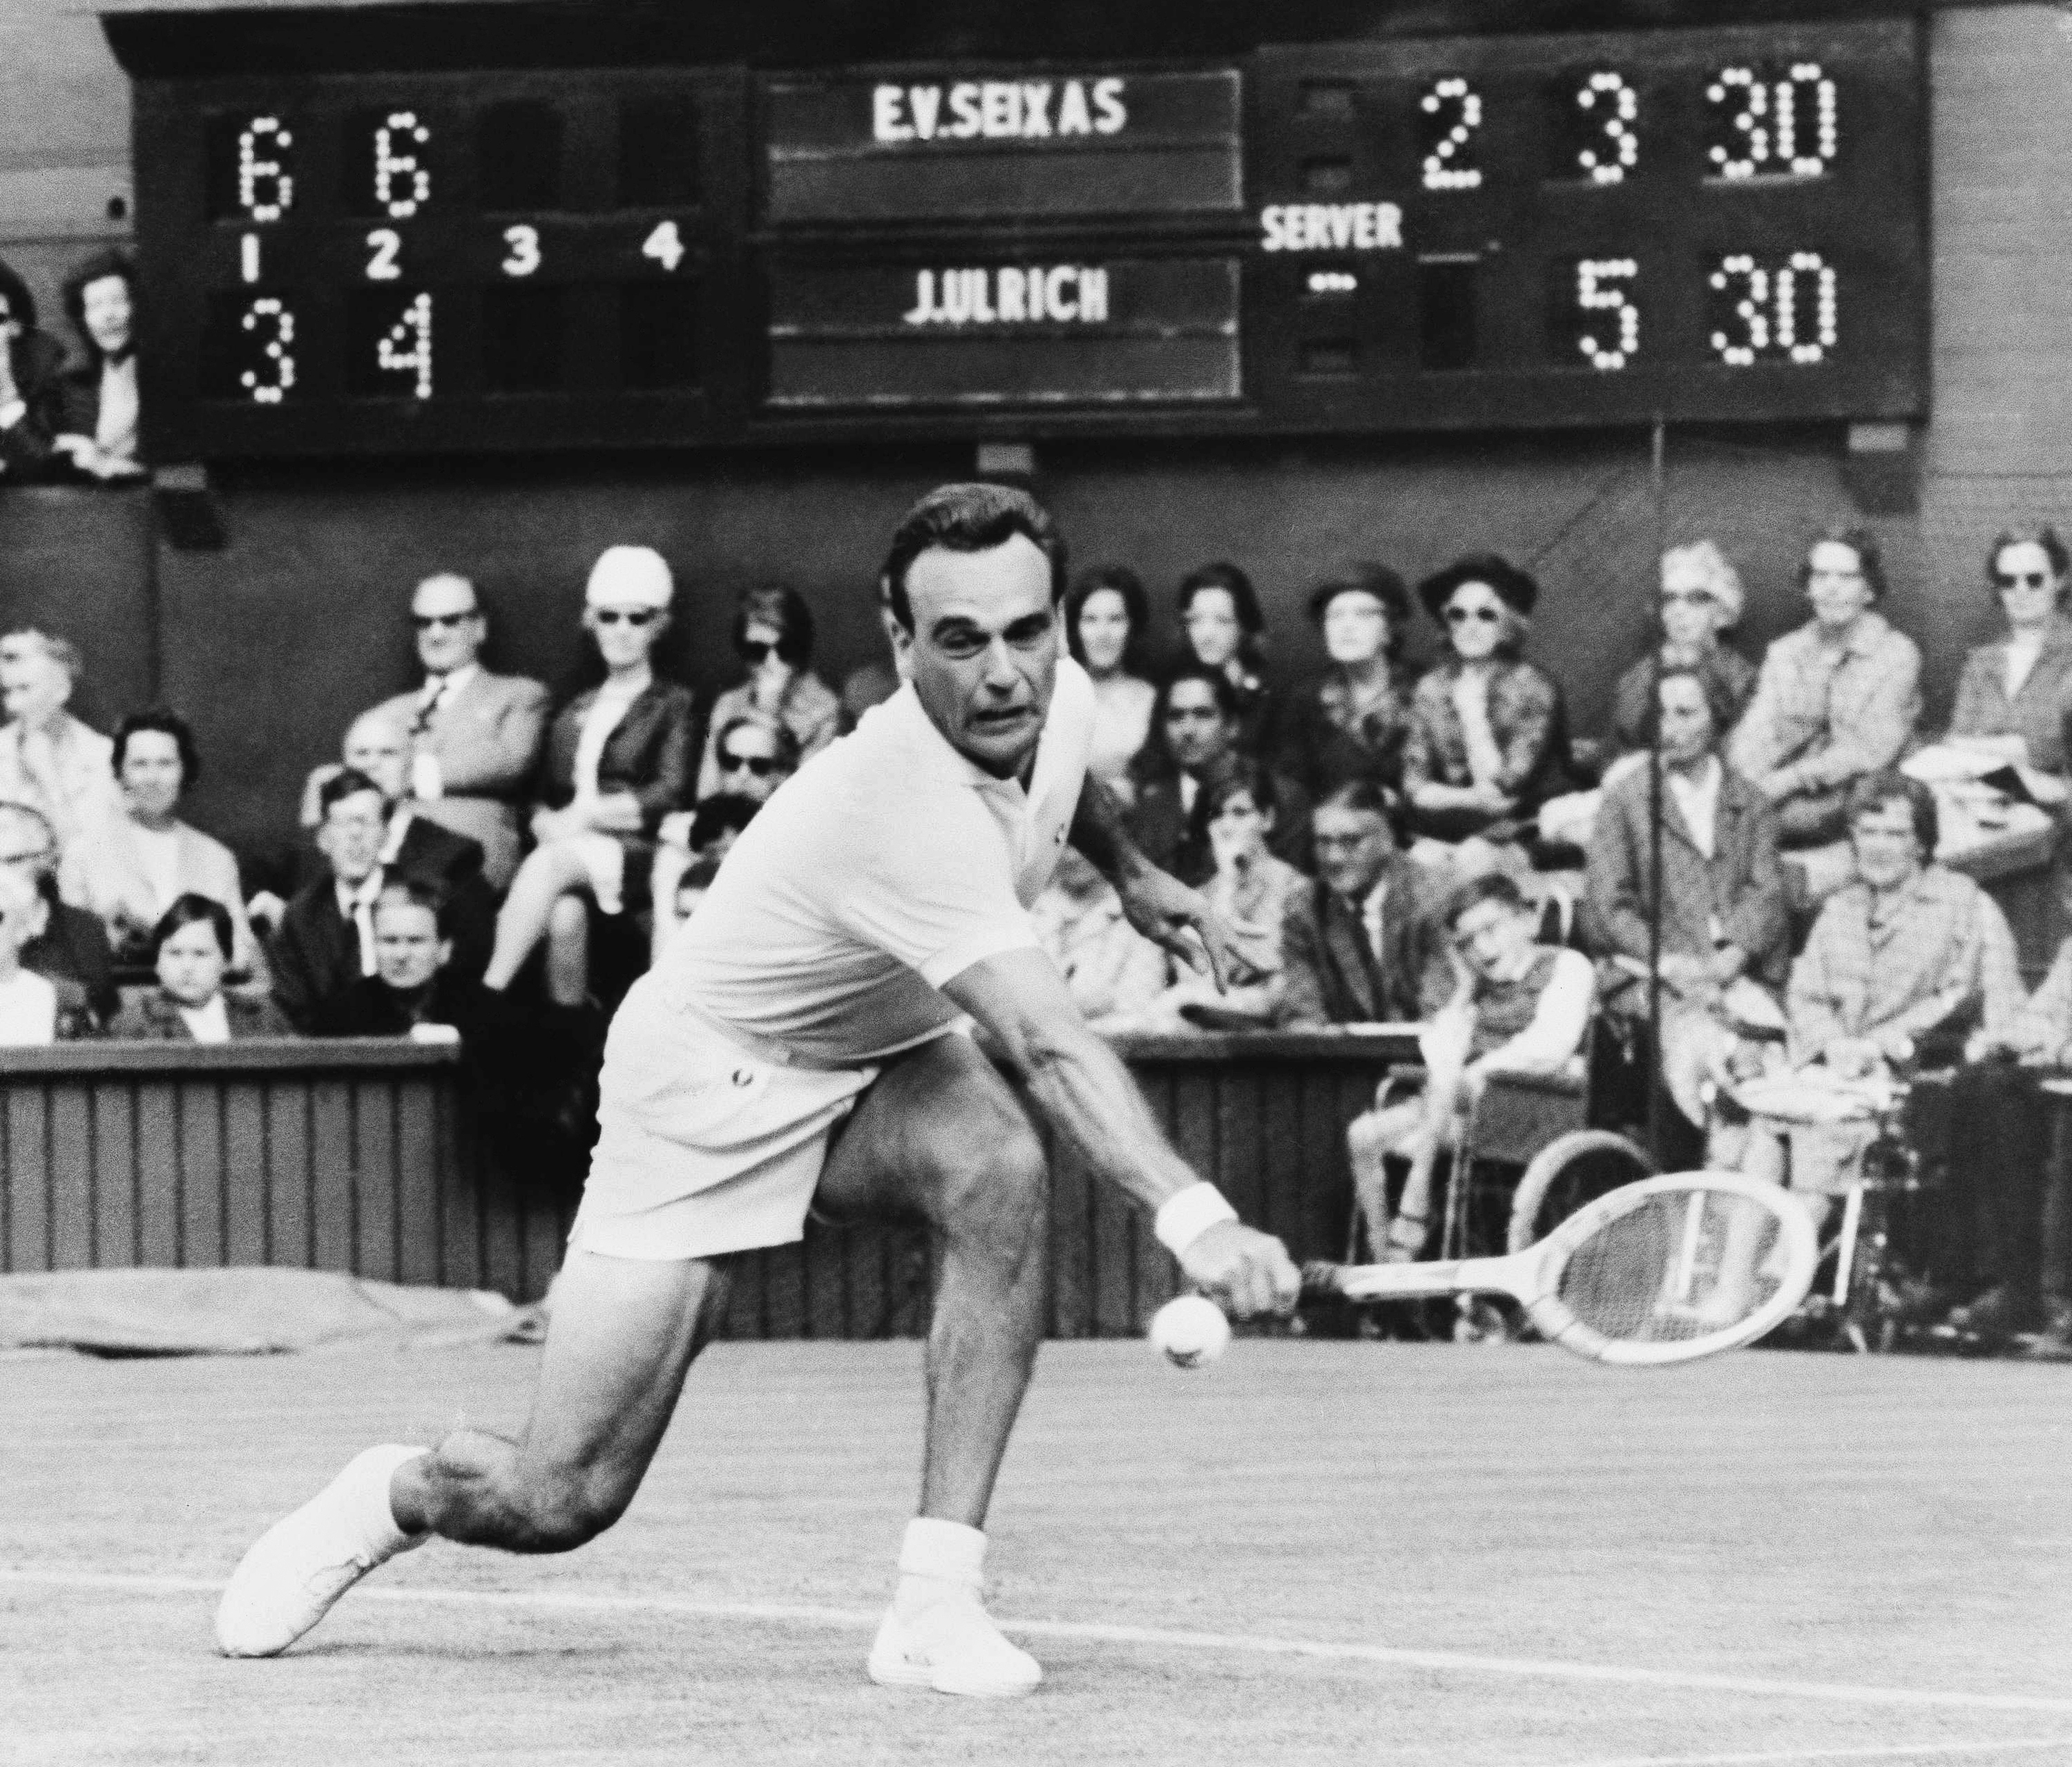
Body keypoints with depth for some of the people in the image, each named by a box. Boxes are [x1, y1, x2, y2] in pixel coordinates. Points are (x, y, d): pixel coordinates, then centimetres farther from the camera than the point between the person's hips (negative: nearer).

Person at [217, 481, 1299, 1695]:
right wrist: (1195, 1219, -59)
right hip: (710, 1082, -6)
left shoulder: (1060, 696, -13)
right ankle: (396, 1496, 31)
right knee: (565, 1500, -8)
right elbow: (1050, 1049, -49)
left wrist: (1132, 870, 25)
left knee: (1002, 1165, -31)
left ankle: (937, 1605, -26)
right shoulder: (903, 810, -38)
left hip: (885, 1061, 7)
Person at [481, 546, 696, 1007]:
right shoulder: (574, 712, 26)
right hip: (566, 846, 3)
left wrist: (587, 815, -10)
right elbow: (546, 796, 18)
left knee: (553, 861, -36)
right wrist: (545, 820, -8)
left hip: (635, 856, -3)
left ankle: (486, 998, -41)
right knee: (564, 913, -35)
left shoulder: (671, 705, 15)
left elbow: (669, 793, 1)